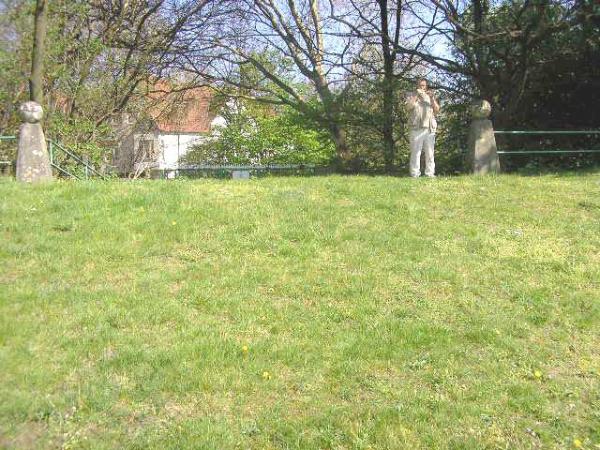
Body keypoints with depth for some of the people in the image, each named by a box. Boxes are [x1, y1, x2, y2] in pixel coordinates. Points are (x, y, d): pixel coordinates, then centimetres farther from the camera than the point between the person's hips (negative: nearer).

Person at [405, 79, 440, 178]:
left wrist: (432, 98, -3)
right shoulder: (411, 96, 12)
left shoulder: (430, 96, 20)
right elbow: (408, 107, -6)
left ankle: (430, 173, 3)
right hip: (416, 128, -3)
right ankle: (415, 174, -6)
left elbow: (437, 110, 9)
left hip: (430, 128, 3)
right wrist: (416, 95, -12)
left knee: (430, 152, 0)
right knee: (415, 152, -7)